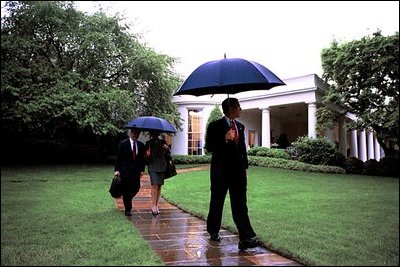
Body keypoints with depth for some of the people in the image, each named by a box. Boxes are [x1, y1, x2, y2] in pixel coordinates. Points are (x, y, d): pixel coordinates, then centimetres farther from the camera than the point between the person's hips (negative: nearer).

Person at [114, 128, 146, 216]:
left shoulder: (141, 145, 8)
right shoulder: (123, 144, -3)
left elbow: (142, 159, 10)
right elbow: (118, 158, -3)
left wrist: (142, 170, 3)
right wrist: (117, 170, -9)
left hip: (136, 171, 4)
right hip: (125, 170, -4)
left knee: (136, 188, 5)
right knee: (126, 190, 2)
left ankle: (127, 200, 35)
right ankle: (128, 209, 13)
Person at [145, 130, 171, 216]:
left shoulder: (162, 142, 8)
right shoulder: (148, 143, 2)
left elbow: (168, 153, 10)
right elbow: (146, 157, 5)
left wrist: (167, 148, -12)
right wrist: (147, 155, -18)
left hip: (162, 167, 3)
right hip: (153, 167, -3)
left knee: (159, 186, 6)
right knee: (155, 185, -14)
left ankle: (156, 205, 14)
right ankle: (153, 206, -10)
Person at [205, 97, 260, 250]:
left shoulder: (240, 126, 13)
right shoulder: (215, 126, -5)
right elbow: (209, 147, -10)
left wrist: (245, 166, 15)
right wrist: (225, 139, -22)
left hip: (238, 170, 4)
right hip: (221, 170, -4)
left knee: (240, 204, -2)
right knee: (217, 202, 11)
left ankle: (246, 238, -5)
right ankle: (213, 231, 29)